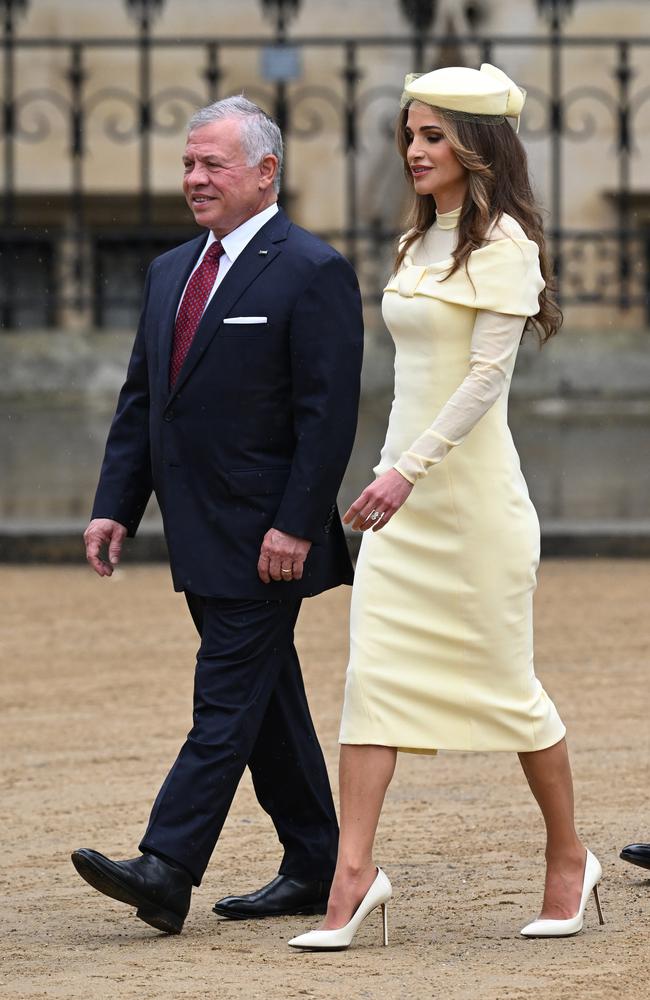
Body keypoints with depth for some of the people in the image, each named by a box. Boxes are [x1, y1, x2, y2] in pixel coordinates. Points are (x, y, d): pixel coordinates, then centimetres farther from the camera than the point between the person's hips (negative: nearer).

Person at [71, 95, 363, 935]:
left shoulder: (313, 274, -10)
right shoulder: (171, 272, 15)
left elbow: (328, 415, -15)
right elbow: (140, 399, 17)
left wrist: (294, 526, -20)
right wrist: (115, 507, 8)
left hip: (263, 541, -8)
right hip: (201, 541, 8)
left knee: (227, 702, -10)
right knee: (267, 705, 13)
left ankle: (166, 871, -16)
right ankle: (314, 871, 20)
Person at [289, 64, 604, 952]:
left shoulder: (502, 244, -11)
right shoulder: (420, 243, 14)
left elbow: (487, 373, -18)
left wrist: (411, 469, -24)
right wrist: (393, 469, 18)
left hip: (471, 484, -7)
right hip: (404, 488, 7)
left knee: (506, 681, 2)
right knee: (371, 672, -5)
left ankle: (569, 860, 19)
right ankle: (354, 873, -9)